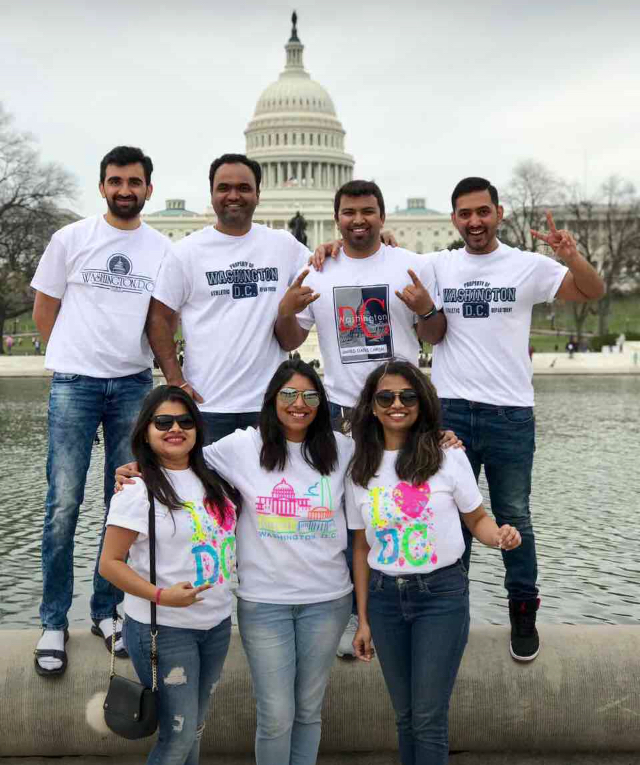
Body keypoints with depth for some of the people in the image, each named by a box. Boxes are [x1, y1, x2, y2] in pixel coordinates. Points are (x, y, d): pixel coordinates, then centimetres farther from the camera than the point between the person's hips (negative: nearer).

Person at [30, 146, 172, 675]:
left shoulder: (163, 249, 8)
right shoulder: (71, 239, 2)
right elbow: (44, 310, 8)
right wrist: (74, 358, 9)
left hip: (134, 385, 3)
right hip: (75, 383, -2)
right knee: (64, 503, -4)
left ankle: (106, 611, 21)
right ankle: (54, 622, 7)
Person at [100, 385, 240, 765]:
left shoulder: (213, 479, 5)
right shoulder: (138, 490, -13)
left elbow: (231, 532, 21)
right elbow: (110, 563, -13)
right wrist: (161, 595, -23)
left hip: (218, 623, 6)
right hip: (163, 629, -6)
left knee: (195, 729, 17)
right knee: (178, 735, -1)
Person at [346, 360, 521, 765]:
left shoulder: (449, 457, -6)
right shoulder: (360, 471, 2)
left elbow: (477, 519, 3)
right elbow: (362, 547, 7)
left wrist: (500, 534, -21)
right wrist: (363, 619, 7)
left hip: (442, 594, -3)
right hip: (384, 597, 3)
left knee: (428, 716, -3)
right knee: (405, 714, 13)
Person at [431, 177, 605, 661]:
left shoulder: (529, 266, -1)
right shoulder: (435, 266, 4)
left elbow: (593, 293, -2)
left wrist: (572, 256, -23)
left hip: (511, 415, -2)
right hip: (449, 412, 2)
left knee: (514, 519, 9)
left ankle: (524, 614, 23)